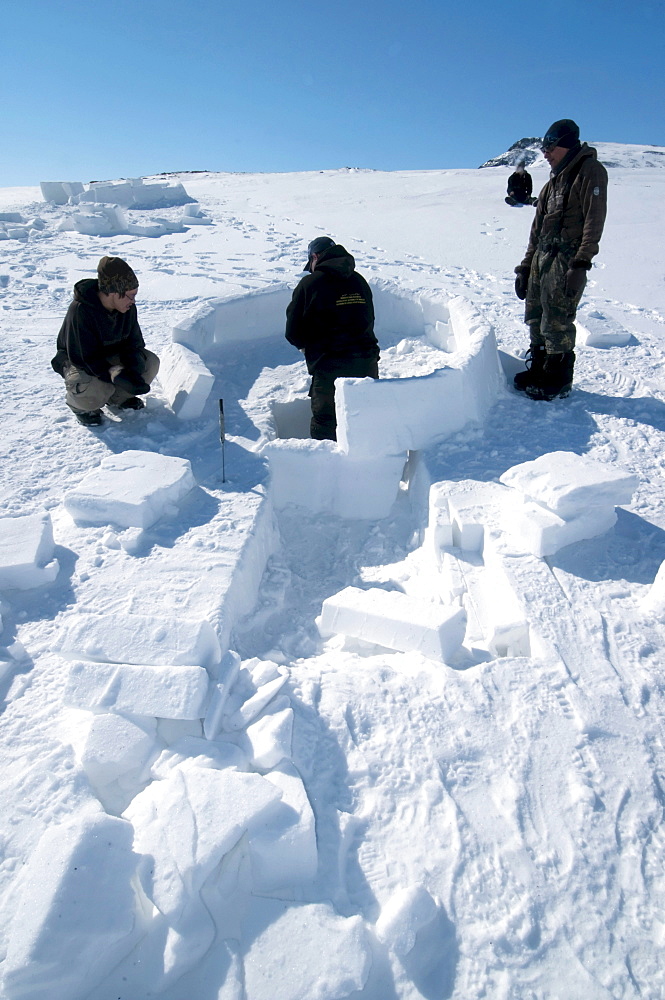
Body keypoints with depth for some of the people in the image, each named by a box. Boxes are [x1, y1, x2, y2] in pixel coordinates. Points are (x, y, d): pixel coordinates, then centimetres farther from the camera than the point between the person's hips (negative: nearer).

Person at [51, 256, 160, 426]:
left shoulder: (128, 307, -14)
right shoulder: (80, 310, -31)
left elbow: (134, 343, -7)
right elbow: (83, 358, -31)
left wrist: (134, 369, -29)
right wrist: (118, 377, -41)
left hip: (111, 356, 6)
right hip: (78, 362, -6)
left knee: (150, 362, -16)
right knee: (94, 392, -37)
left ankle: (117, 397, 9)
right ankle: (79, 404, 3)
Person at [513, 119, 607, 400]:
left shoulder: (590, 171, -3)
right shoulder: (554, 181, 22)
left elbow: (594, 221, -13)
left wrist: (581, 263, -22)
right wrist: (526, 267, 17)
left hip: (568, 259, -8)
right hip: (543, 257, 8)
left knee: (556, 321, -9)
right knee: (535, 317, 8)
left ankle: (558, 380, 1)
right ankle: (538, 369, 20)